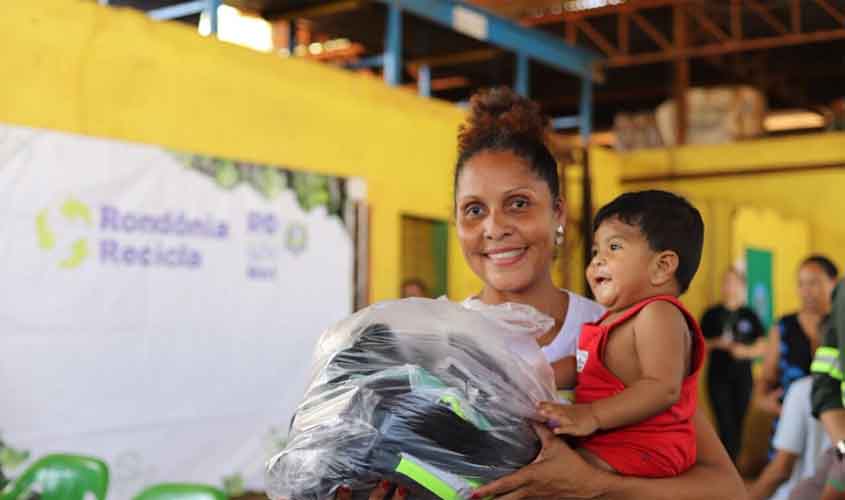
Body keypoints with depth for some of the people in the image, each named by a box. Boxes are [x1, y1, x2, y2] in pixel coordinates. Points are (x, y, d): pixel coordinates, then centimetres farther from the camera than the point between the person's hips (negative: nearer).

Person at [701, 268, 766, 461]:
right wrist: (717, 343, -13)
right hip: (718, 377, -2)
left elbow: (762, 347, 7)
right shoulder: (712, 314, 4)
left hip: (742, 377, 2)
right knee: (726, 425, -9)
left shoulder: (749, 315, 7)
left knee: (737, 425, 6)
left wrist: (746, 351, -11)